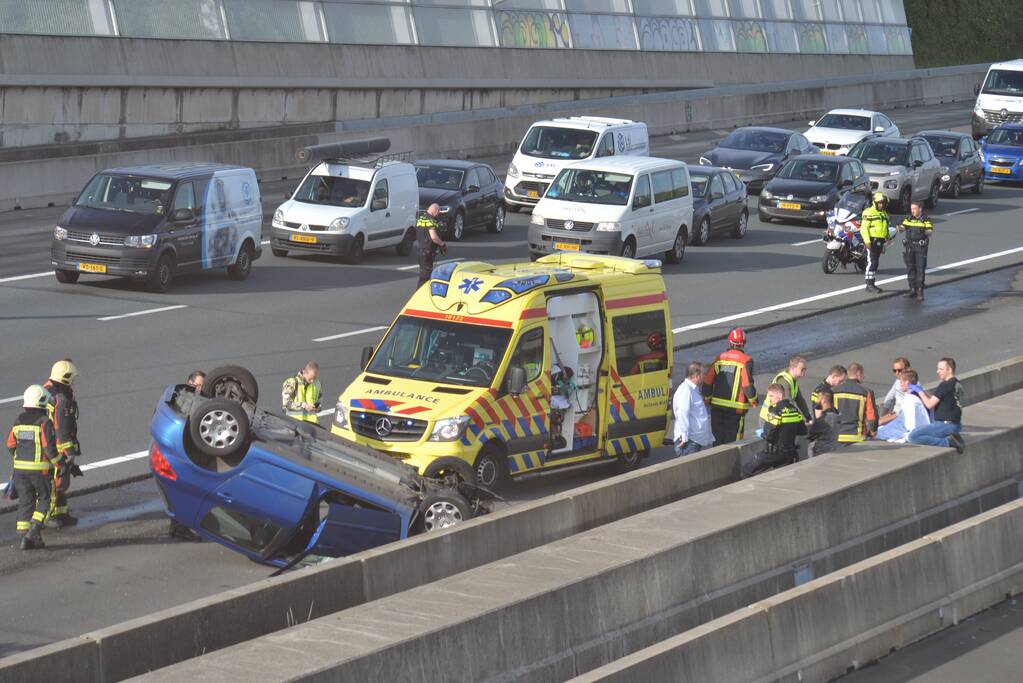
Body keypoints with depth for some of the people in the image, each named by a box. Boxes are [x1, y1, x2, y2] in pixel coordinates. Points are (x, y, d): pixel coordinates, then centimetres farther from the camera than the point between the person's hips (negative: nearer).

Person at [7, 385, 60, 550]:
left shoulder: (18, 421, 5)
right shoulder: (44, 422, -13)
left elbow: (11, 445, 10)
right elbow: (49, 447, -17)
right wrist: (60, 464, -4)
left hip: (20, 468, 5)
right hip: (40, 469, -5)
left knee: (25, 501, 10)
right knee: (44, 499, 10)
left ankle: (24, 537, 8)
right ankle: (34, 532, -4)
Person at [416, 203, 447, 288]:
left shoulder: (420, 219, 12)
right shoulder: (431, 221, -18)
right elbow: (433, 237, -28)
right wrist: (442, 244, -13)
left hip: (420, 249, 9)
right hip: (428, 251, -9)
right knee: (425, 274, -4)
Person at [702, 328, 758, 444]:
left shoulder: (720, 358, 5)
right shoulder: (745, 360, -9)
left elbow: (707, 381, 6)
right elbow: (747, 384, -15)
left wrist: (707, 399, 20)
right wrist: (753, 400, 1)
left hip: (717, 405, 4)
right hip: (736, 408, -4)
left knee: (717, 437, 12)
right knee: (732, 439, 3)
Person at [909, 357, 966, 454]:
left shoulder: (945, 385, -16)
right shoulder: (957, 384, 13)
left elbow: (930, 404, -15)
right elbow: (936, 399, 19)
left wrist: (920, 391, -1)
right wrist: (922, 391, 11)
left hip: (945, 425, -10)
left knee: (913, 436, -15)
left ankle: (948, 442, -16)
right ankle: (952, 439, 7)